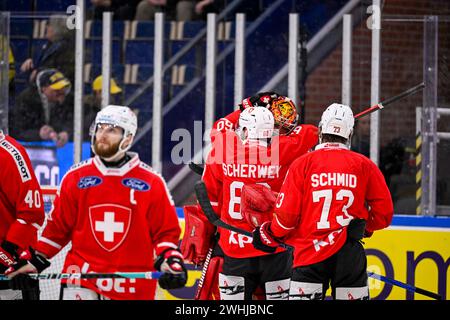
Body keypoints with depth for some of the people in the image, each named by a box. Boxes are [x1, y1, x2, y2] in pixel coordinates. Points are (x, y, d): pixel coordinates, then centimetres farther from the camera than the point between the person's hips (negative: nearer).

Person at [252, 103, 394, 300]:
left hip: (310, 254, -1)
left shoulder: (302, 164, -3)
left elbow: (287, 213, -4)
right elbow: (384, 212, 4)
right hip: (350, 254, 1)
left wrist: (270, 235, 15)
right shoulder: (364, 166, 2)